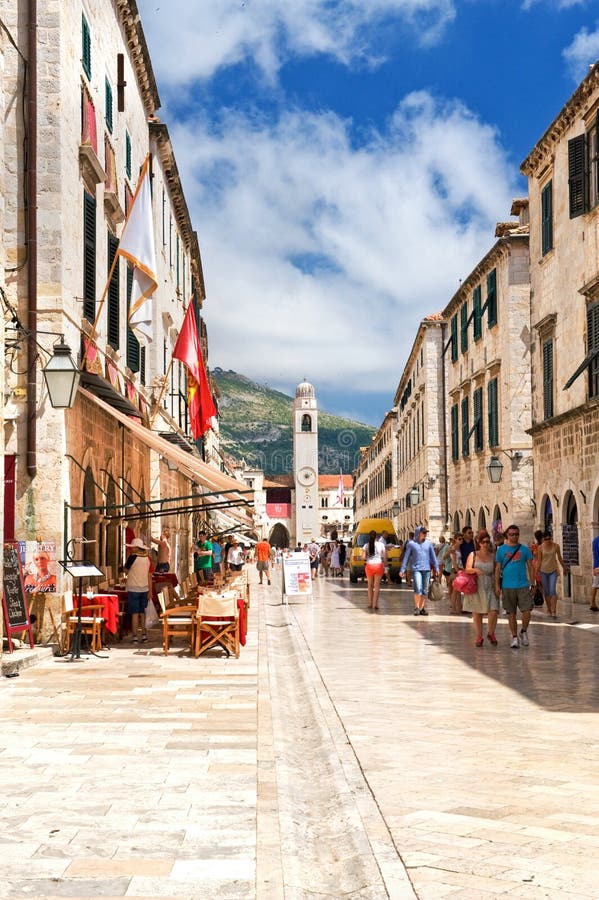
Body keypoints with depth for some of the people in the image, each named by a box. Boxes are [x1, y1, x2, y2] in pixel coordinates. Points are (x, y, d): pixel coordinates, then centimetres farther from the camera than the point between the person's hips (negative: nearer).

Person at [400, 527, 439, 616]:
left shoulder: (428, 543, 9)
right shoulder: (411, 544, 3)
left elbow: (433, 556, 12)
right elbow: (406, 557, 6)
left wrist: (436, 568, 6)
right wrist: (402, 570, 3)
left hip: (426, 569, 3)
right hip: (416, 569, -3)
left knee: (425, 590, 4)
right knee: (418, 588, -16)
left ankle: (422, 608, 12)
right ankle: (416, 607, -5)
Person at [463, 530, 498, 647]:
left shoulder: (493, 556, 7)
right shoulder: (473, 555, 3)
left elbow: (496, 572, 10)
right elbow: (467, 569, -6)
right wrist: (475, 570, -27)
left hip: (490, 586, 0)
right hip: (476, 586, 0)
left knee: (493, 611, -12)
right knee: (477, 612, 5)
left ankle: (491, 633, 10)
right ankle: (478, 637, 18)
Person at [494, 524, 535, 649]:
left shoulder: (524, 549, 6)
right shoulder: (501, 550, 4)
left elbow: (530, 567, 8)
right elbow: (498, 568, 4)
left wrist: (532, 584, 3)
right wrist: (497, 586, -2)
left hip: (523, 585, 0)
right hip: (507, 586, 0)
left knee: (526, 611, -8)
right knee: (511, 613, 6)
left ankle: (524, 631, 17)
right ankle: (514, 637, 15)